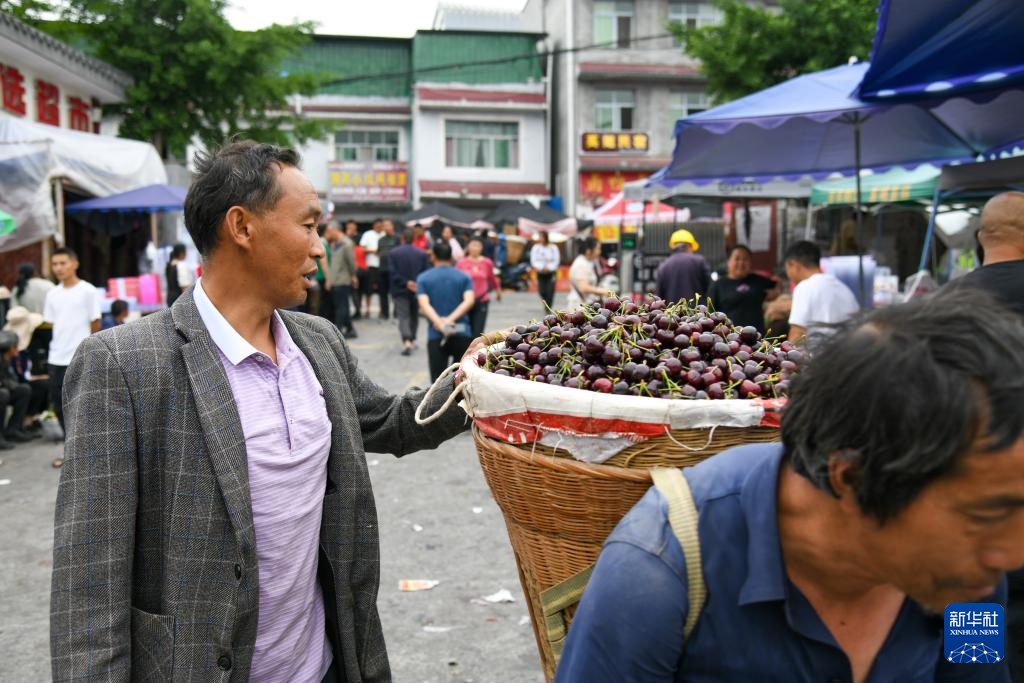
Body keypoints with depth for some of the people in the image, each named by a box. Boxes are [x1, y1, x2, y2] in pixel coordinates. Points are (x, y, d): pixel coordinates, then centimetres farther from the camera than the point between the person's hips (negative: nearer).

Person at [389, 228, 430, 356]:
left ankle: (407, 341, -24)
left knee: (403, 316, -5)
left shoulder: (393, 253, -5)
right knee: (414, 315, 20)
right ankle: (412, 339, 30)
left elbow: (393, 273, -12)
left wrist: (406, 283, -14)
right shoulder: (422, 254, -2)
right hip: (417, 290, 2)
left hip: (400, 290, -2)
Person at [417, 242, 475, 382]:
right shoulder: (464, 277, 8)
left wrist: (439, 324, -22)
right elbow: (469, 301, -10)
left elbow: (424, 304, -11)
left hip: (435, 335, -1)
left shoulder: (423, 278, 6)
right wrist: (451, 319, -19)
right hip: (461, 333, 1)